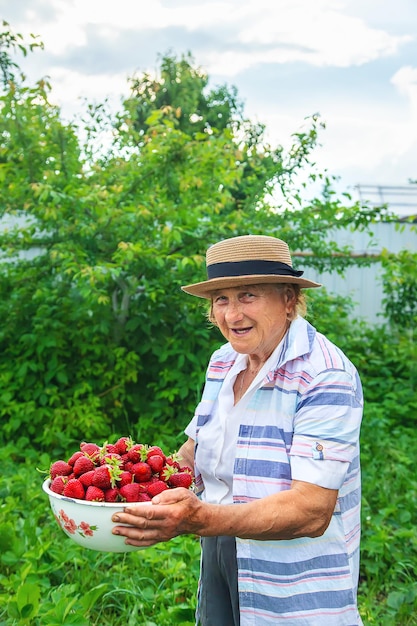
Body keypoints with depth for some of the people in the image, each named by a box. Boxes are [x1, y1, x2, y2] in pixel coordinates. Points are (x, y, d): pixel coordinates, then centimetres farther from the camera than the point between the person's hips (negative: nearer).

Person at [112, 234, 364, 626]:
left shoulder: (326, 379, -23)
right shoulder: (223, 362, 0)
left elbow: (312, 511, -30)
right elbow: (197, 448, 13)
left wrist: (200, 519, -42)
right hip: (218, 558, 6)